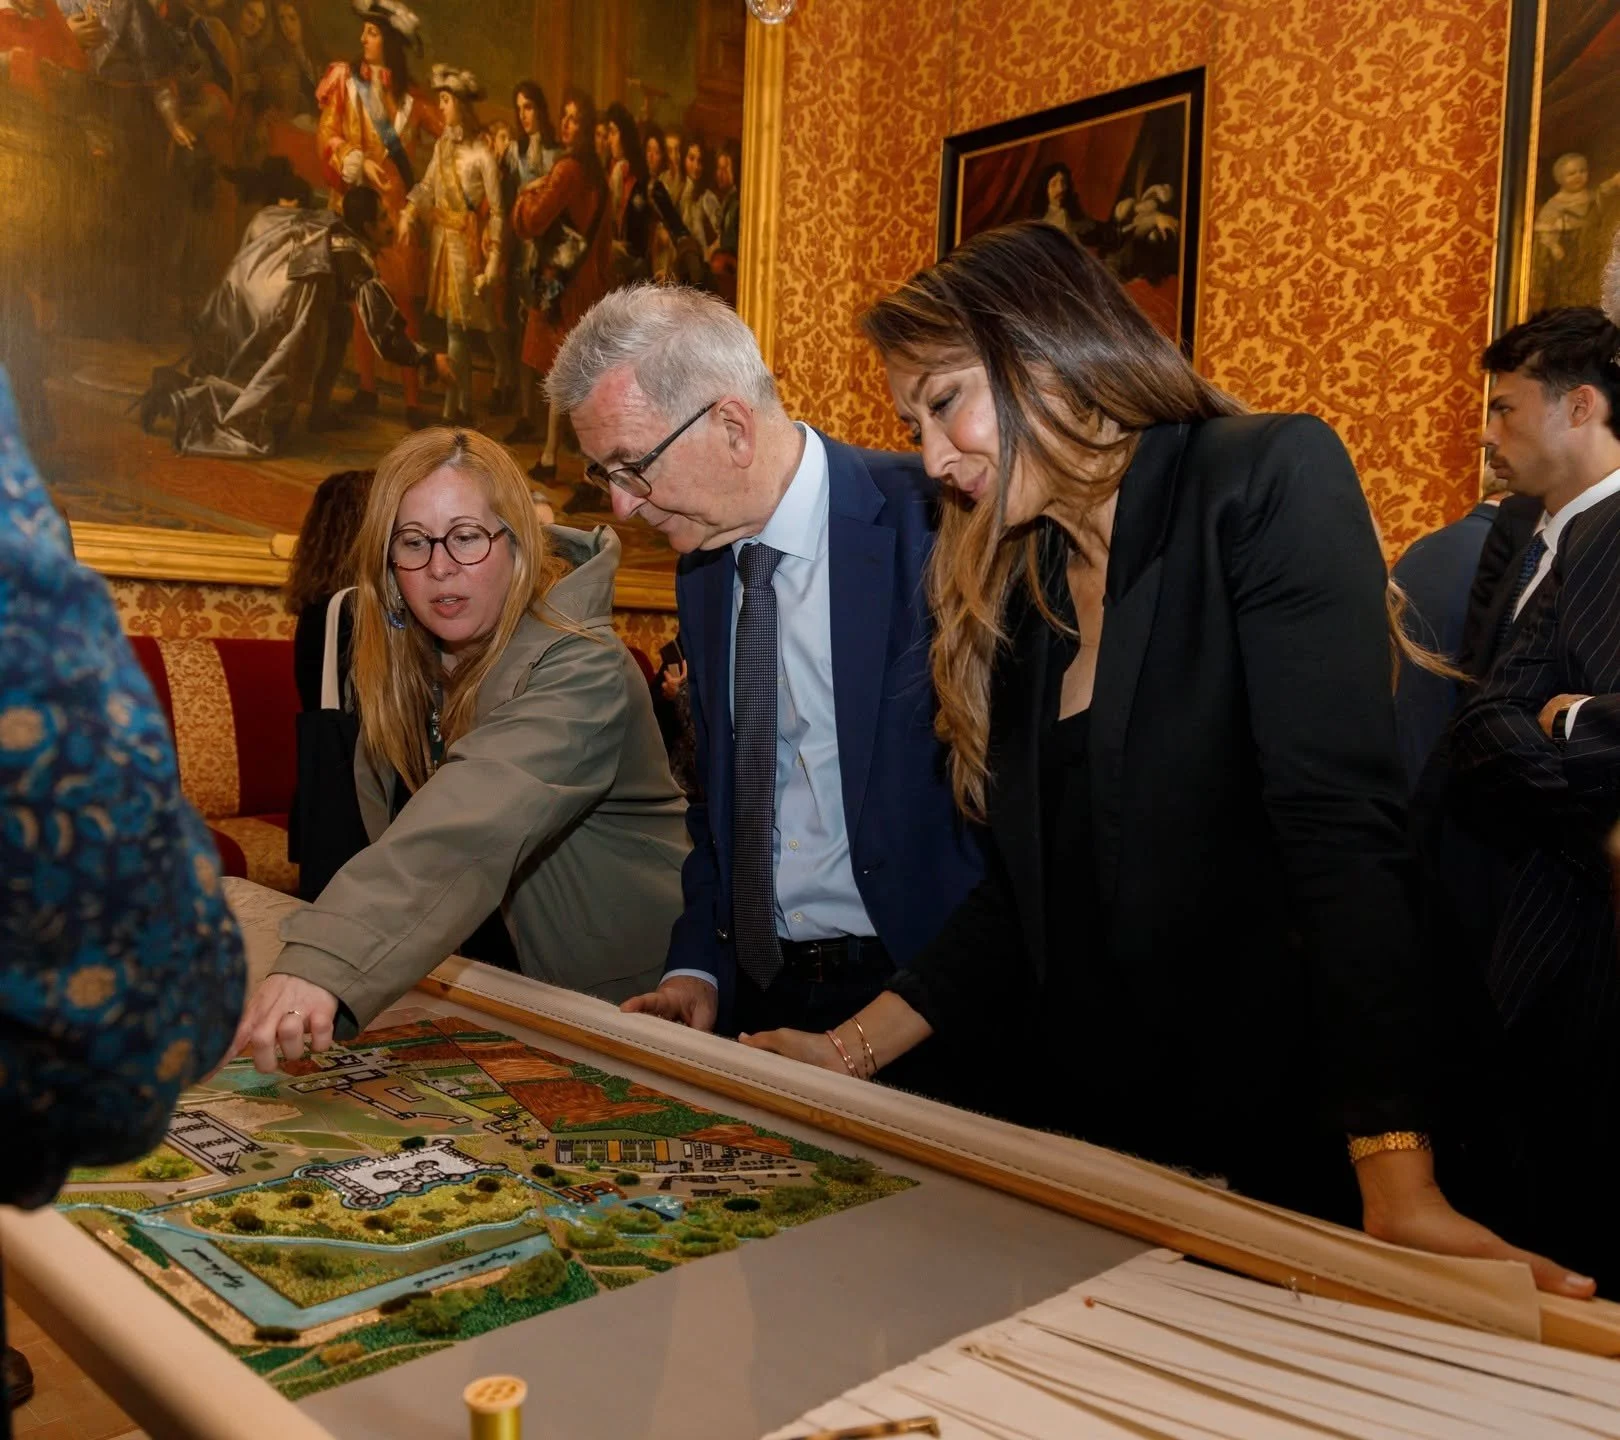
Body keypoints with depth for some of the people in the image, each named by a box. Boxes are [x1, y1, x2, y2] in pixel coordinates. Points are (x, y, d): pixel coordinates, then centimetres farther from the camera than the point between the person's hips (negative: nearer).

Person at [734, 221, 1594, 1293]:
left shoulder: (1270, 480, -11)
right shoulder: (1014, 585, 8)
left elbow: (1341, 824, -22)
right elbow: (1029, 882, 7)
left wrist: (1398, 1188, -26)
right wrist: (853, 1050, 2)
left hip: (1271, 1135, -5)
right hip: (1079, 1115, 6)